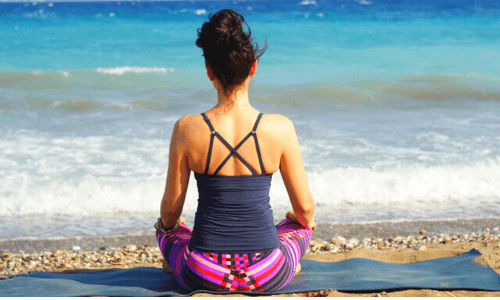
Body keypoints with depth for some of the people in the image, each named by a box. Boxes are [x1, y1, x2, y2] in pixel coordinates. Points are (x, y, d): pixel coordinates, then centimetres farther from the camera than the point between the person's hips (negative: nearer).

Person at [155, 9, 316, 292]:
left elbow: (171, 209, 0)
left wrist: (167, 223, 25)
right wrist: (306, 219, 24)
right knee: (302, 226, 35)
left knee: (166, 228, 35)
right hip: (268, 278, 0)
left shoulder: (187, 130, -11)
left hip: (203, 277, 0)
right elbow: (305, 207, -1)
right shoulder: (280, 129, -11)